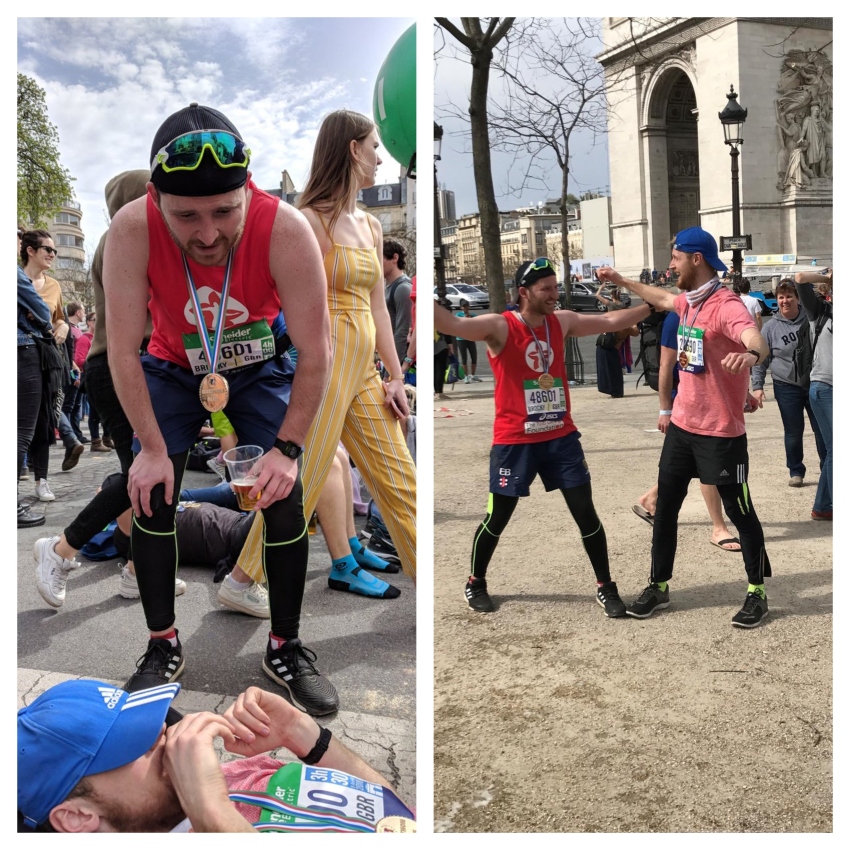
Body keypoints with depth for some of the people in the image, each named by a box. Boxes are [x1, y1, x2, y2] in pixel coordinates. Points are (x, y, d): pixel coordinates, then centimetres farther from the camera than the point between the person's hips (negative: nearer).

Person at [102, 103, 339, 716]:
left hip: (262, 365, 0)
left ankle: (287, 649, 12)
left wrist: (287, 447, -23)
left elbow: (316, 354, -26)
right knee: (151, 498, -6)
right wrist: (153, 448, -21)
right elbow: (123, 350, -24)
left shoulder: (286, 231, -36)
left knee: (285, 499, -7)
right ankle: (164, 647, 14)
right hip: (173, 367, 1)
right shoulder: (132, 231, -33)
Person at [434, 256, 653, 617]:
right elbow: (451, 324, -28)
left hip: (561, 436, 4)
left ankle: (605, 587, 20)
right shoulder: (499, 326, -13)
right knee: (497, 518, 7)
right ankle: (475, 583, 29)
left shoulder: (562, 322, 4)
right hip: (514, 440, -4)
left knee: (586, 513, 5)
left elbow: (609, 321, 17)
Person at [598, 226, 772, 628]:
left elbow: (756, 339, -40)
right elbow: (661, 298, 31)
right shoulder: (687, 301, 6)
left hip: (721, 433, -8)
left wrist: (751, 354, -64)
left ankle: (757, 593, 21)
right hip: (682, 426, 8)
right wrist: (622, 282, 39)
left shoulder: (726, 305, -20)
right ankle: (658, 587, 25)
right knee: (665, 508, 12)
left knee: (739, 512, 6)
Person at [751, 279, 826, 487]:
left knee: (822, 430, 7)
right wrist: (757, 386, -6)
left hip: (815, 384, 1)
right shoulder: (771, 327, -3)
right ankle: (796, 471, 22)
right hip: (786, 387, 0)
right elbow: (761, 359, 0)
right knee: (793, 432, 7)